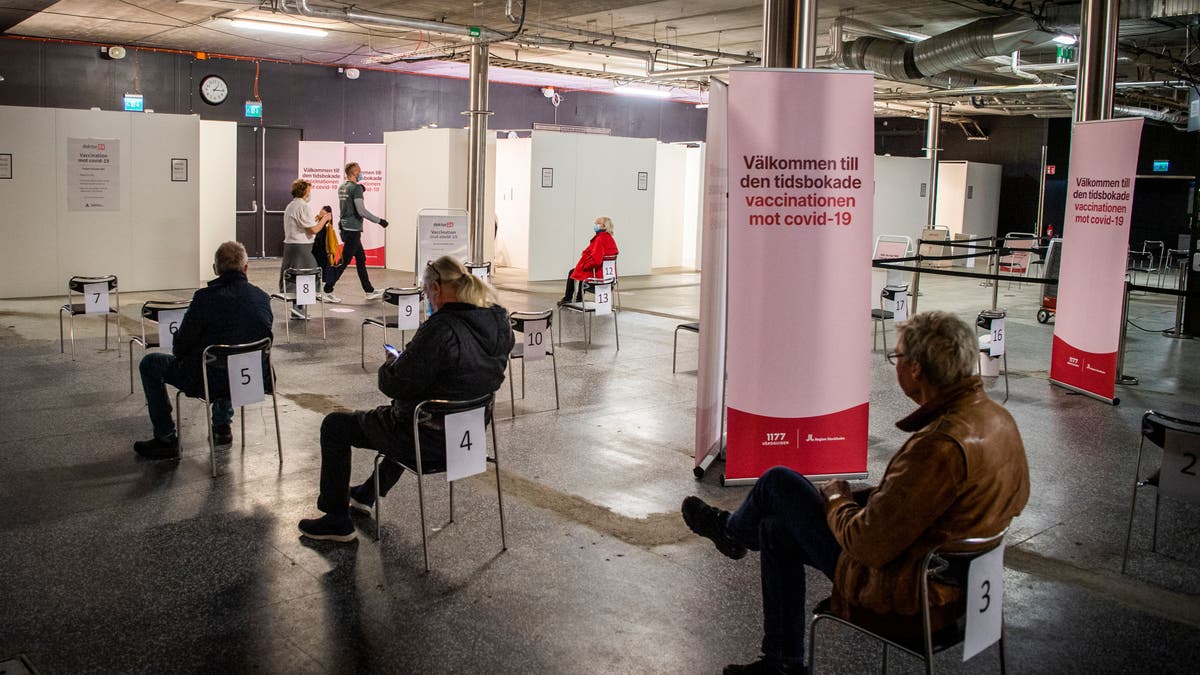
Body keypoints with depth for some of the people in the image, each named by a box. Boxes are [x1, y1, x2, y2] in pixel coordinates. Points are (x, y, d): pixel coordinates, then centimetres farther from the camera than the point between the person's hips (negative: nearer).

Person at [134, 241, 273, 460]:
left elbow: (180, 349, -11)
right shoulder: (262, 298, -4)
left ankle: (166, 439, 16)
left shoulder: (206, 298, -18)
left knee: (150, 364, 16)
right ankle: (222, 426, 40)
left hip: (207, 380, -5)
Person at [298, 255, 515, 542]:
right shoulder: (499, 323, -5)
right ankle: (365, 495, 54)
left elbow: (395, 385, -23)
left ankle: (337, 520, 23)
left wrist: (390, 364, -1)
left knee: (335, 425, 13)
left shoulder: (441, 330, -30)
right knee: (399, 415, 41)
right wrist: (404, 363, 12)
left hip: (430, 442, -8)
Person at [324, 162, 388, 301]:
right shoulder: (356, 188, -15)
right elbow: (361, 210, -20)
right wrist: (379, 220, -13)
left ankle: (369, 291, 19)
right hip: (353, 229, -9)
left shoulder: (341, 187, 12)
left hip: (345, 226, 9)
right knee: (344, 261, -6)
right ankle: (327, 291, -5)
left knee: (361, 258, 14)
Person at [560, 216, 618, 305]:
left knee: (572, 272, 14)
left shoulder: (600, 239, -24)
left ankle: (567, 299, 27)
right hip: (607, 270, 9)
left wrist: (584, 266, -12)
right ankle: (579, 299, 35)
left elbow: (596, 259, -30)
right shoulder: (610, 239, 5)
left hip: (597, 271, -9)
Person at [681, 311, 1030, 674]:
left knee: (778, 482, 2)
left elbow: (868, 545, -30)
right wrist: (863, 496, 9)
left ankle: (732, 530, 38)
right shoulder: (997, 416, -3)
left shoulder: (941, 446, -33)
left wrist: (837, 498, -6)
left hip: (901, 600, -9)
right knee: (775, 529, 20)